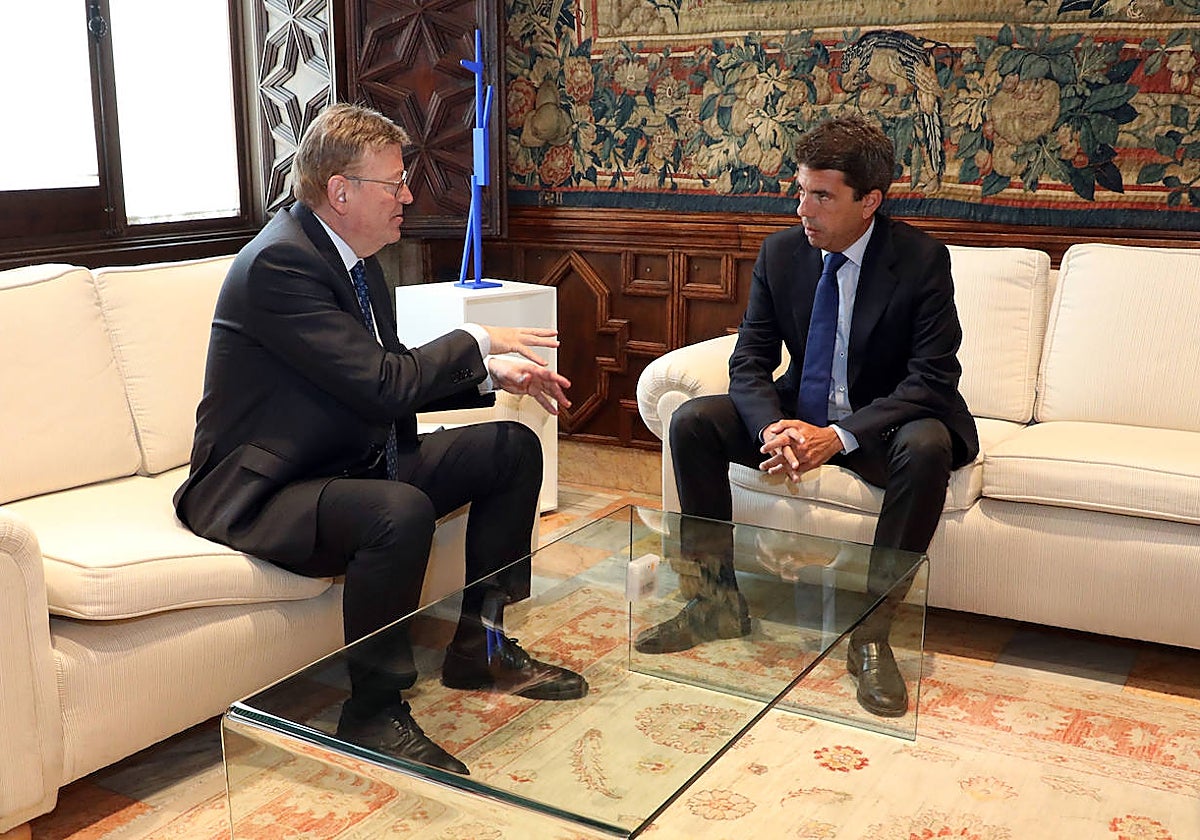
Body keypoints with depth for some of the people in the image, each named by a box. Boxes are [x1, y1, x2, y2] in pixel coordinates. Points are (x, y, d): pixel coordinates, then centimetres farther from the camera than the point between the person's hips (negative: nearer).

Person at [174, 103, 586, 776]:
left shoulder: (355, 257, 9)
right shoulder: (279, 263, -22)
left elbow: (396, 380, 15)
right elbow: (383, 385, -28)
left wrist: (494, 374, 2)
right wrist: (479, 342, -13)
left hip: (353, 462, 10)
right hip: (259, 492, -10)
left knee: (513, 448, 7)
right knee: (401, 510, -38)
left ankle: (481, 645, 14)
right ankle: (375, 711, -16)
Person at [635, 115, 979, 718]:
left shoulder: (922, 260, -14)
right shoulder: (780, 252, -2)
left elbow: (932, 378, -20)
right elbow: (749, 360, -4)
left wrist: (839, 437, -32)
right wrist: (772, 427, -27)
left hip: (881, 426, -4)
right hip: (798, 415, 4)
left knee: (928, 446, -37)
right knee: (692, 421, -15)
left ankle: (872, 632, -24)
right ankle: (718, 600, -6)